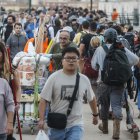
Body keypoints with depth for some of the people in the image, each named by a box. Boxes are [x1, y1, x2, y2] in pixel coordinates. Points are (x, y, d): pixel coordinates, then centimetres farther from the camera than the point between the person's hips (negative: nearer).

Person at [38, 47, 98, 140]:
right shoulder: (54, 78, -6)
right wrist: (42, 119, -18)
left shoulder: (84, 80, 2)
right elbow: (44, 100, -8)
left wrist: (95, 115, 29)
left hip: (76, 125, 0)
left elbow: (92, 98, 20)